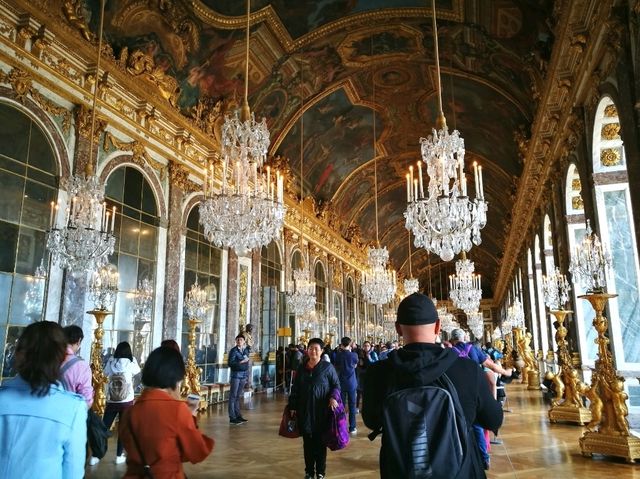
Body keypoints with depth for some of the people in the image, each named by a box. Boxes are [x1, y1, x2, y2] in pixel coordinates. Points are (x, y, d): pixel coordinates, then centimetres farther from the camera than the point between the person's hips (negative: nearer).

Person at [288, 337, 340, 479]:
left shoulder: (327, 367, -5)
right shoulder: (301, 368, 6)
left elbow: (336, 385, -1)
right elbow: (295, 388, 11)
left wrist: (333, 397, -19)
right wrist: (293, 406, 9)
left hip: (322, 411, -3)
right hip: (304, 411, 3)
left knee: (320, 442, 6)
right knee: (307, 442, 9)